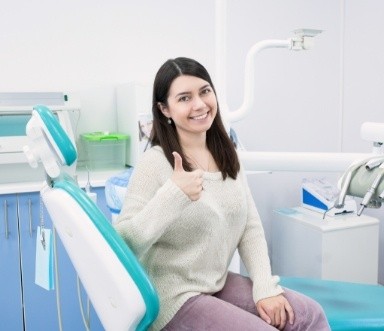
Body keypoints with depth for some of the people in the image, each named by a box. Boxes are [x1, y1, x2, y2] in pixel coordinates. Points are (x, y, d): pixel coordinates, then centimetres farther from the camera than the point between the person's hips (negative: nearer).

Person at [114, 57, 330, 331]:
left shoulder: (226, 155, 5)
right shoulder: (154, 164, -17)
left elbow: (251, 227, 4)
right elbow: (124, 244, -22)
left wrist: (265, 287, -7)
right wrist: (172, 195, -34)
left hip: (220, 284, 6)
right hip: (175, 298, -6)